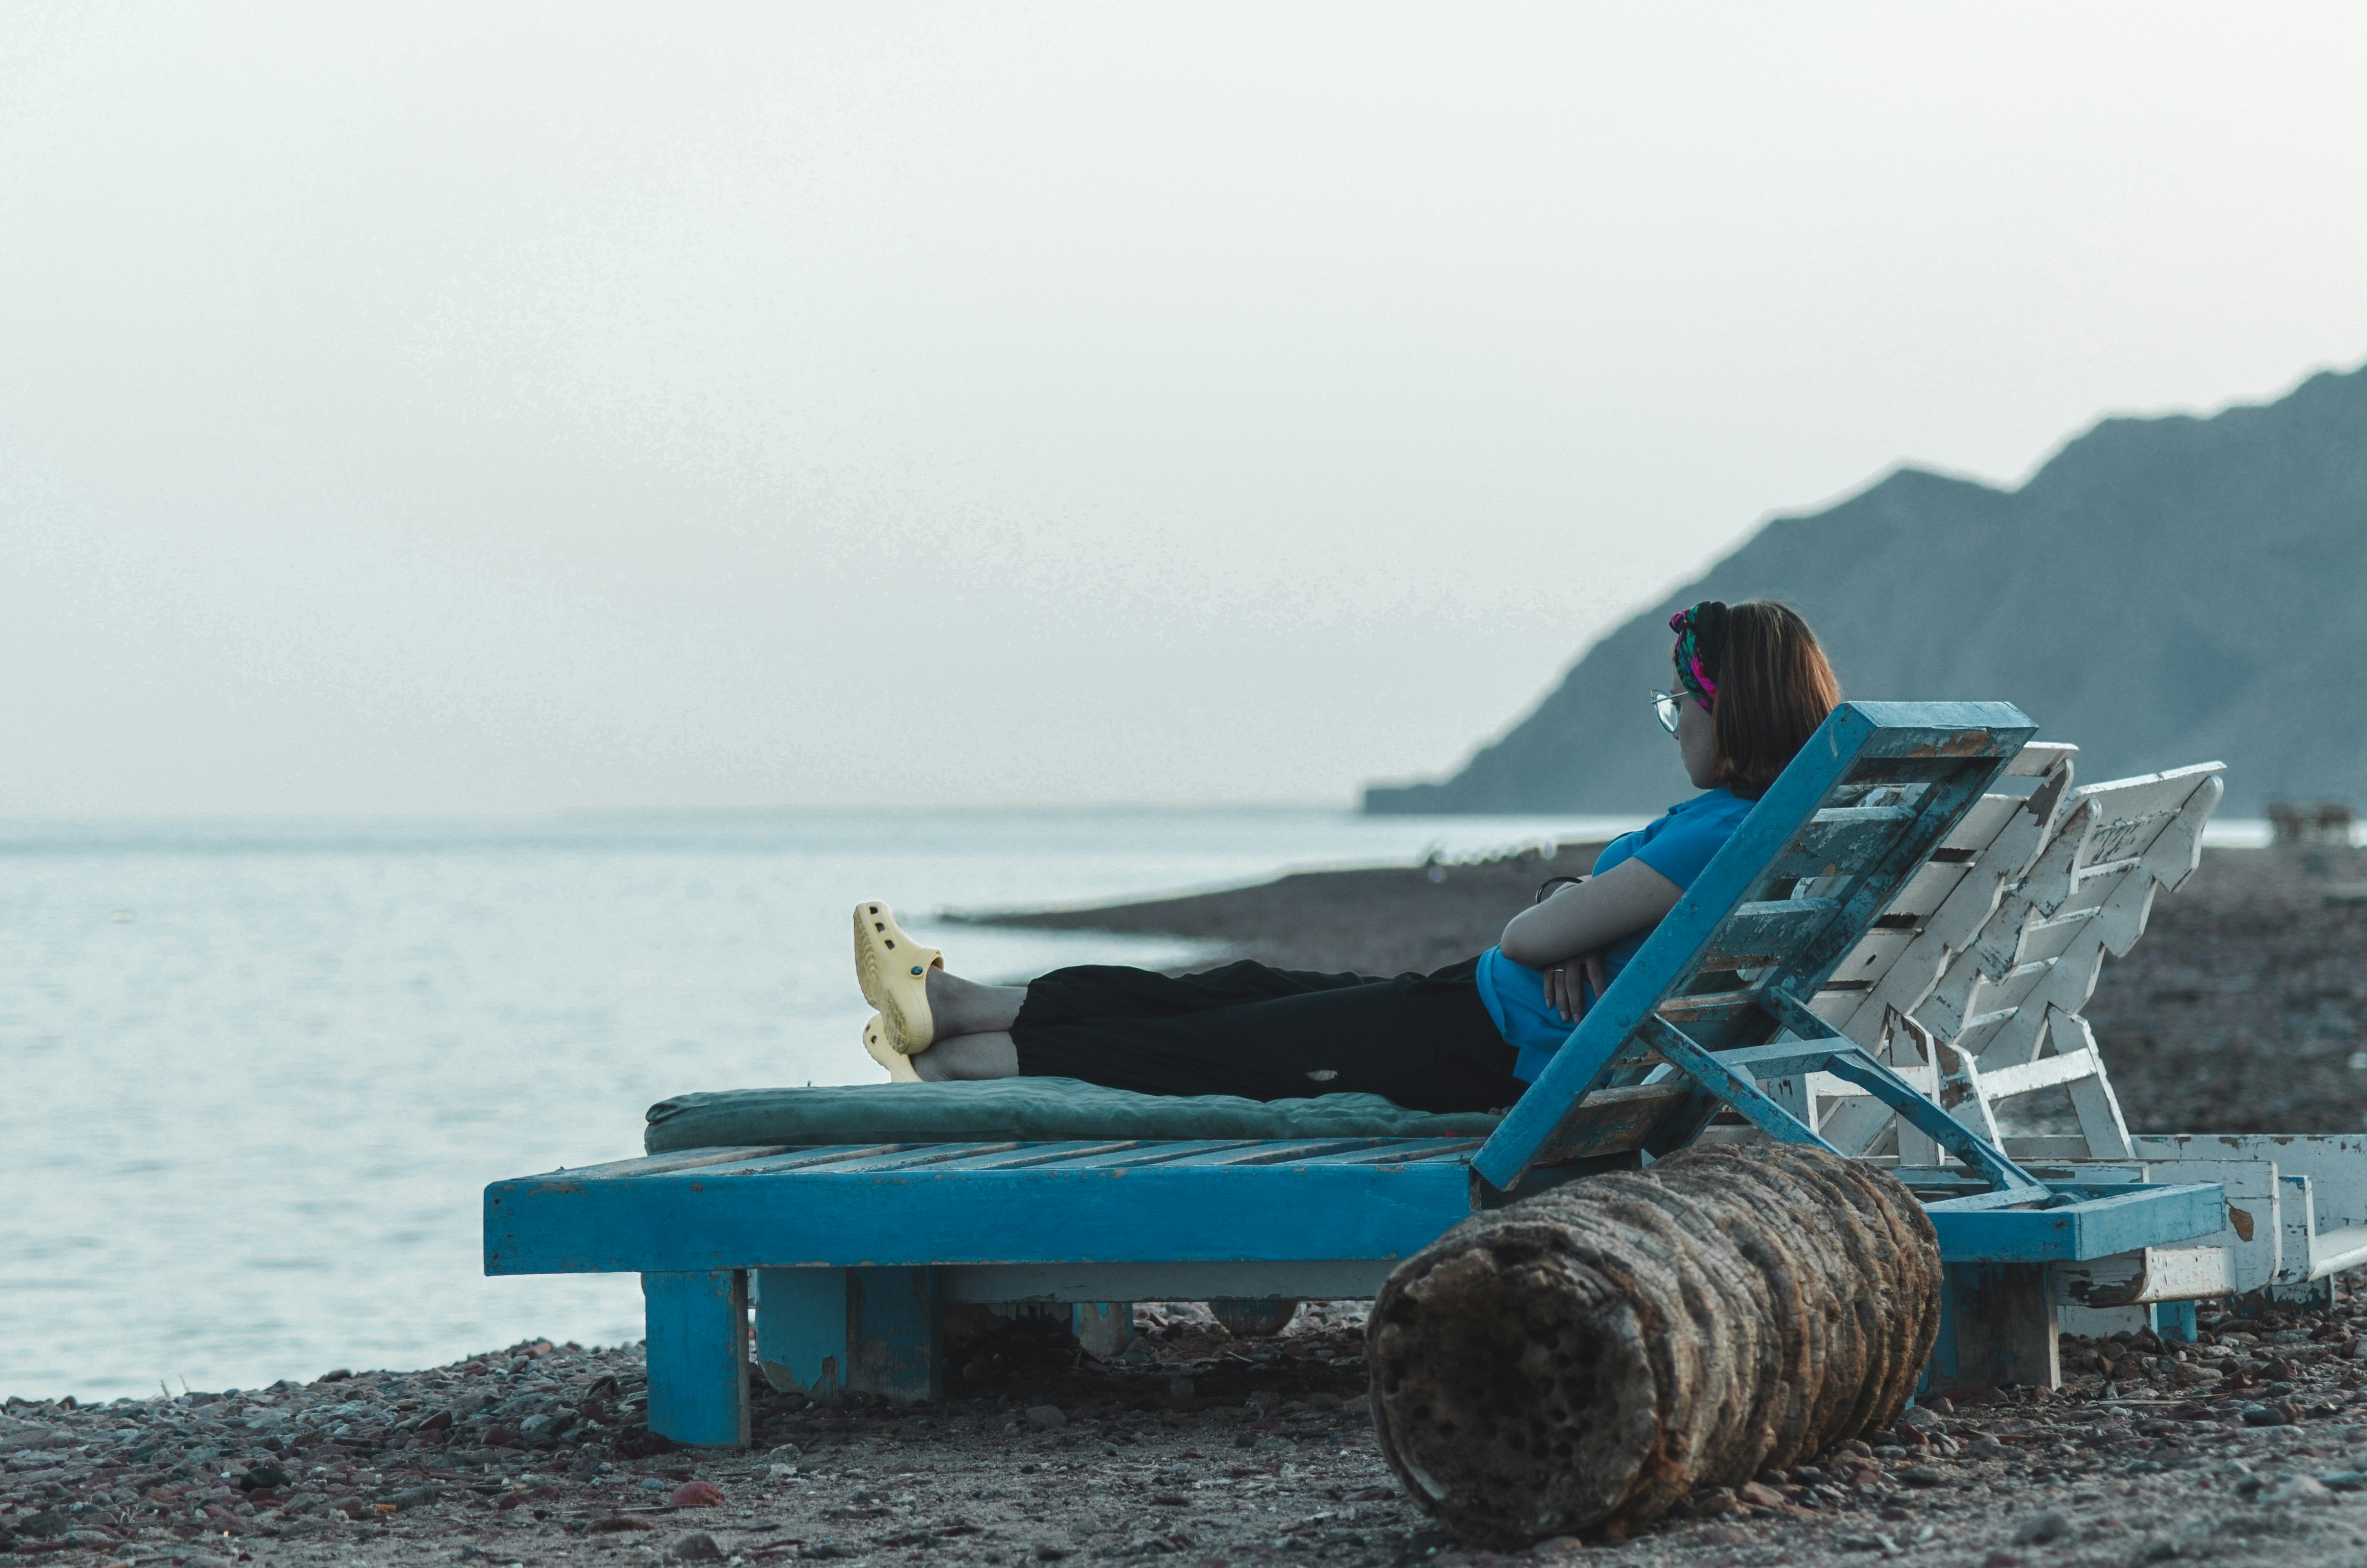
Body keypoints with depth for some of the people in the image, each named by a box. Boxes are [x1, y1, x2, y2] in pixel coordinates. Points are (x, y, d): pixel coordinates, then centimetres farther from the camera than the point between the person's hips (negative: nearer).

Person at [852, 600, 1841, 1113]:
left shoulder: (1722, 832, -25)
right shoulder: (1726, 818, 7)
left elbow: (1534, 936, -24)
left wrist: (1550, 920, 0)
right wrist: (1571, 903, -11)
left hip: (1495, 1050, -10)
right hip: (1482, 1012, 10)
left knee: (1215, 1043, 2)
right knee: (1236, 994, 13)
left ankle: (967, 1056, 16)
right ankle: (959, 1010, 21)